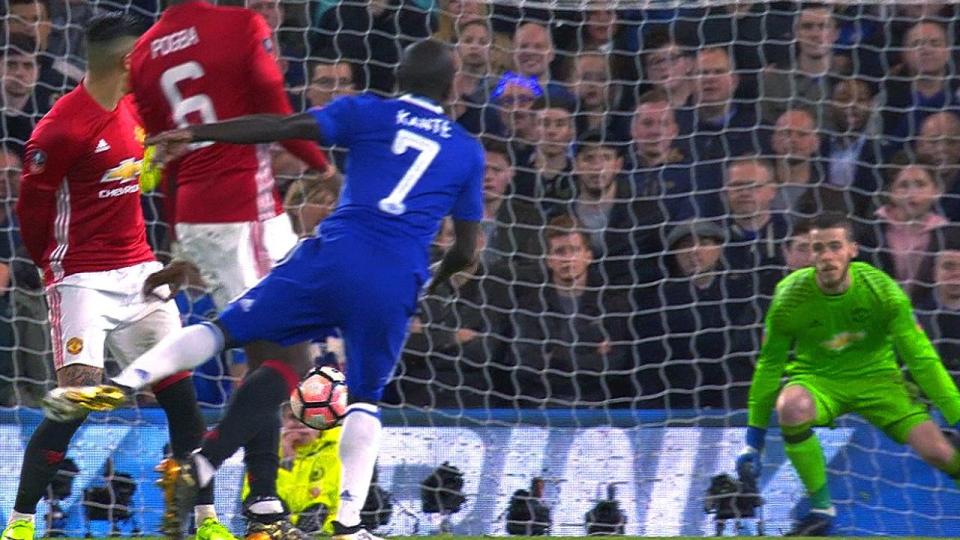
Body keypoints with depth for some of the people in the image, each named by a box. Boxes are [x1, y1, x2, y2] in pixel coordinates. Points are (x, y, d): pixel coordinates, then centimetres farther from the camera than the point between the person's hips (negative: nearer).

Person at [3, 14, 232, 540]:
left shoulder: (133, 110, 8)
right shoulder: (62, 127, -17)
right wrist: (57, 265, 6)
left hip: (137, 270, 7)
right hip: (83, 276, -7)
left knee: (180, 388, 4)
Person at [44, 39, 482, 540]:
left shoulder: (369, 113, 13)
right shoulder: (467, 151, 18)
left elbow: (284, 126, 0)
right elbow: (465, 250, 19)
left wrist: (195, 133, 1)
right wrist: (432, 281, 40)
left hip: (334, 253, -1)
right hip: (397, 282, 1)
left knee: (227, 328, 4)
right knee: (365, 399, 15)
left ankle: (122, 383, -15)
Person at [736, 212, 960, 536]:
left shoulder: (883, 291, -17)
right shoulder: (789, 297, -16)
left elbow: (922, 359, -12)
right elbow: (769, 365, -4)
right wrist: (754, 441, -3)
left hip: (876, 377, 0)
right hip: (817, 377, 0)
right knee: (791, 407, -37)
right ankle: (821, 507, -18)